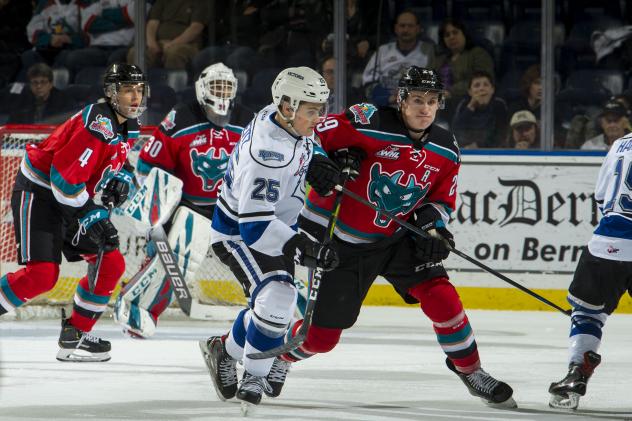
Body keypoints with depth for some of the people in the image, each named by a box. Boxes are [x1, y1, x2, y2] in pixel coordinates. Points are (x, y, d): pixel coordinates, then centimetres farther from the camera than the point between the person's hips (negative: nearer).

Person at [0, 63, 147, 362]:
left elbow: (119, 162, 21)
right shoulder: (98, 124, -25)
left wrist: (119, 179, -3)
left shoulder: (129, 126, 5)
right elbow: (64, 176, -28)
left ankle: (75, 334, 12)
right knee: (42, 274, -20)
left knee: (111, 264, 4)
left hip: (70, 197, 9)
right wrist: (92, 217, -24)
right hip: (38, 193, -9)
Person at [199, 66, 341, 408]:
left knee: (272, 306, 14)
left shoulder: (284, 119, -10)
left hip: (271, 223, 9)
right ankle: (255, 377, -5)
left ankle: (224, 350, 40)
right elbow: (254, 226, -37)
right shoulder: (267, 154, -36)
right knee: (276, 297, -24)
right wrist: (303, 249, -42)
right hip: (237, 234, -9)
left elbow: (304, 144, 18)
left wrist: (318, 162, -3)